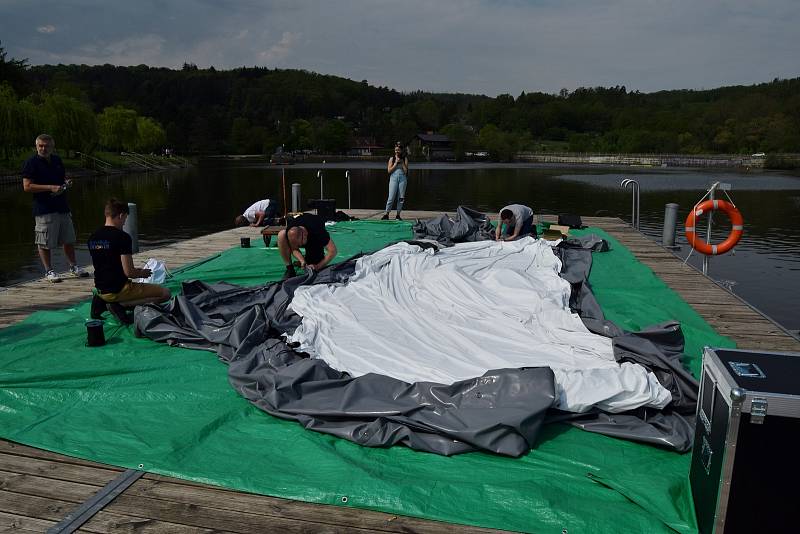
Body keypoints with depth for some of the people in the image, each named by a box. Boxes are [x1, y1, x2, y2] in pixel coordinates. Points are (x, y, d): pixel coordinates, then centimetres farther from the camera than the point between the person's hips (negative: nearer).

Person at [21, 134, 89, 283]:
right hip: (44, 209, -6)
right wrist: (50, 188, -19)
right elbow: (27, 186, -13)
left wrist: (67, 183, 3)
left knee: (69, 240, 13)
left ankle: (73, 267, 26)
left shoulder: (57, 160, 13)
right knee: (45, 243, 0)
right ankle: (48, 271, 11)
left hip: (62, 207, 6)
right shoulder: (31, 163, -7)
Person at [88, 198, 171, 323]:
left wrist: (137, 271, 20)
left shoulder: (93, 237, 7)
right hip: (118, 290, -8)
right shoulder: (122, 237, -17)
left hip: (101, 290, 8)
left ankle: (103, 302, 8)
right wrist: (142, 273, 1)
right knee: (165, 293, -4)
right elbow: (128, 272, -21)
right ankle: (120, 305, -12)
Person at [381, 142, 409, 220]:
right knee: (391, 197, -6)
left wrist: (402, 162, -6)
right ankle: (386, 214, 0)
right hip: (393, 178, -1)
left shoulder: (405, 158, 7)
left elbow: (406, 171, 0)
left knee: (401, 198, 3)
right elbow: (389, 170, -2)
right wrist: (396, 163, -7)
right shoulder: (392, 159, 6)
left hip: (402, 178, 1)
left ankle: (398, 215, 11)